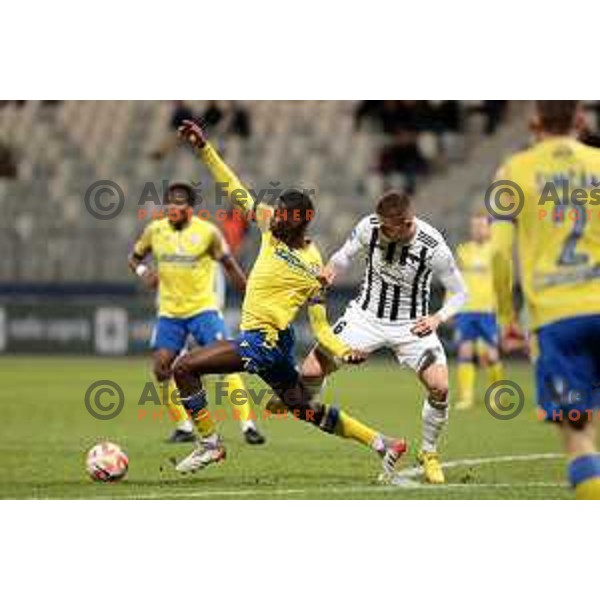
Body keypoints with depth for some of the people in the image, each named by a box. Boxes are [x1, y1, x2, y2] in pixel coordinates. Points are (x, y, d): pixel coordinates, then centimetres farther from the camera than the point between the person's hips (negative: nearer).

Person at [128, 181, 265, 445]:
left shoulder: (207, 232, -8)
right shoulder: (155, 230, 0)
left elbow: (229, 265, 2)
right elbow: (134, 257, 14)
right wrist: (143, 271, -9)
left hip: (203, 308, -3)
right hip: (169, 312, 3)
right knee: (161, 367, -5)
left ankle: (247, 425, -11)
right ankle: (184, 426, 10)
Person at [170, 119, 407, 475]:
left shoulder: (313, 269, -13)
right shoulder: (272, 227, 3)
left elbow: (321, 326, -7)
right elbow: (234, 189, 7)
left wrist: (344, 352, -22)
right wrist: (204, 148, 3)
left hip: (266, 340, -8)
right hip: (265, 340, 8)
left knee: (185, 368, -13)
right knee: (307, 410, 17)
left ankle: (210, 445, -5)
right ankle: (383, 444, 23)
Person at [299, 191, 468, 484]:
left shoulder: (433, 248, -23)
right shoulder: (369, 227, -17)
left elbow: (459, 293, -8)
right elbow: (345, 255, 4)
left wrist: (438, 318, -26)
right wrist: (330, 270, -18)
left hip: (411, 325, -2)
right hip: (366, 316, 2)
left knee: (439, 386, -19)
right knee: (311, 371, -10)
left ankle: (428, 453, 6)